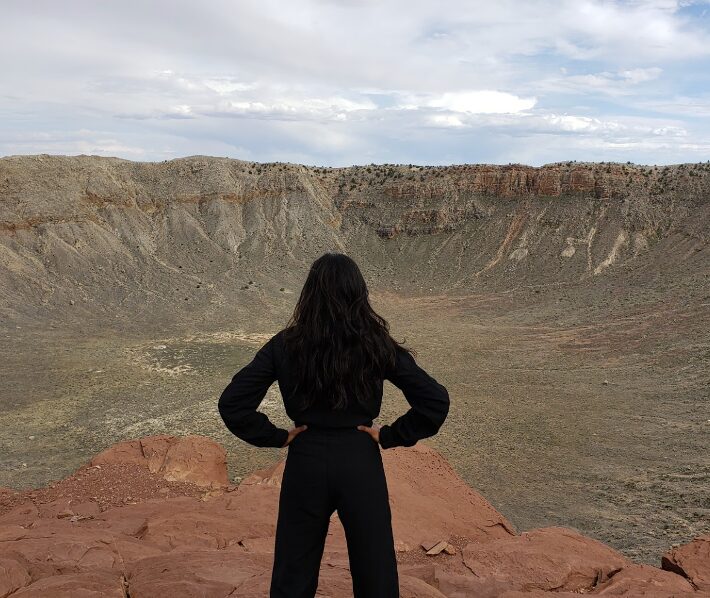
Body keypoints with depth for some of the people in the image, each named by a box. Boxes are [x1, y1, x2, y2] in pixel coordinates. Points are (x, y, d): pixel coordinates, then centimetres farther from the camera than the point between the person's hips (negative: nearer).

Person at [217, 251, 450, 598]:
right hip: (361, 463, 0)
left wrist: (278, 436, -1)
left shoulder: (285, 345, -8)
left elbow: (231, 404, -9)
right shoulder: (377, 345, -9)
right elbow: (436, 400, -11)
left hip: (305, 464, 1)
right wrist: (391, 436, -2)